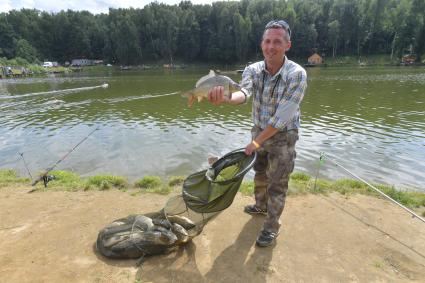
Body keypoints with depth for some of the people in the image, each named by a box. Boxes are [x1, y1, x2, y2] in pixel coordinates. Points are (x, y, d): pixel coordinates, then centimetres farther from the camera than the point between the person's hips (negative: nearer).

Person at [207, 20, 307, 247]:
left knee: (277, 184, 4)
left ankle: (271, 228, 23)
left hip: (283, 136, -5)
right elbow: (243, 93, -33)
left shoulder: (297, 74, -24)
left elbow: (281, 118, -27)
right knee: (259, 174, 22)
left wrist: (256, 141, -24)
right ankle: (261, 205, 48)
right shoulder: (252, 70, -11)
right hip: (259, 131, 5)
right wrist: (224, 98, -55)